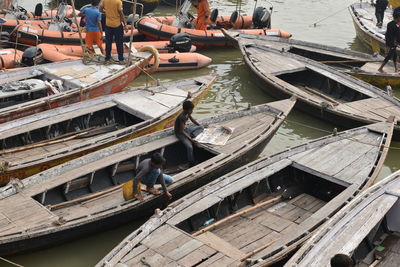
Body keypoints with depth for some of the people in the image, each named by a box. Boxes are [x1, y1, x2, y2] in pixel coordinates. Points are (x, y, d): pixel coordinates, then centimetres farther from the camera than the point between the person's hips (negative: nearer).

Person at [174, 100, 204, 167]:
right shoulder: (182, 117, -31)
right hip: (180, 133, -9)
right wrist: (190, 139, -31)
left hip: (185, 129, 9)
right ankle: (191, 165, -18)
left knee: (201, 128, 6)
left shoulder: (188, 113, -7)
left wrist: (201, 126, 8)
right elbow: (182, 131, -29)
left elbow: (193, 120, 14)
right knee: (189, 147, -27)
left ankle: (192, 136, -11)